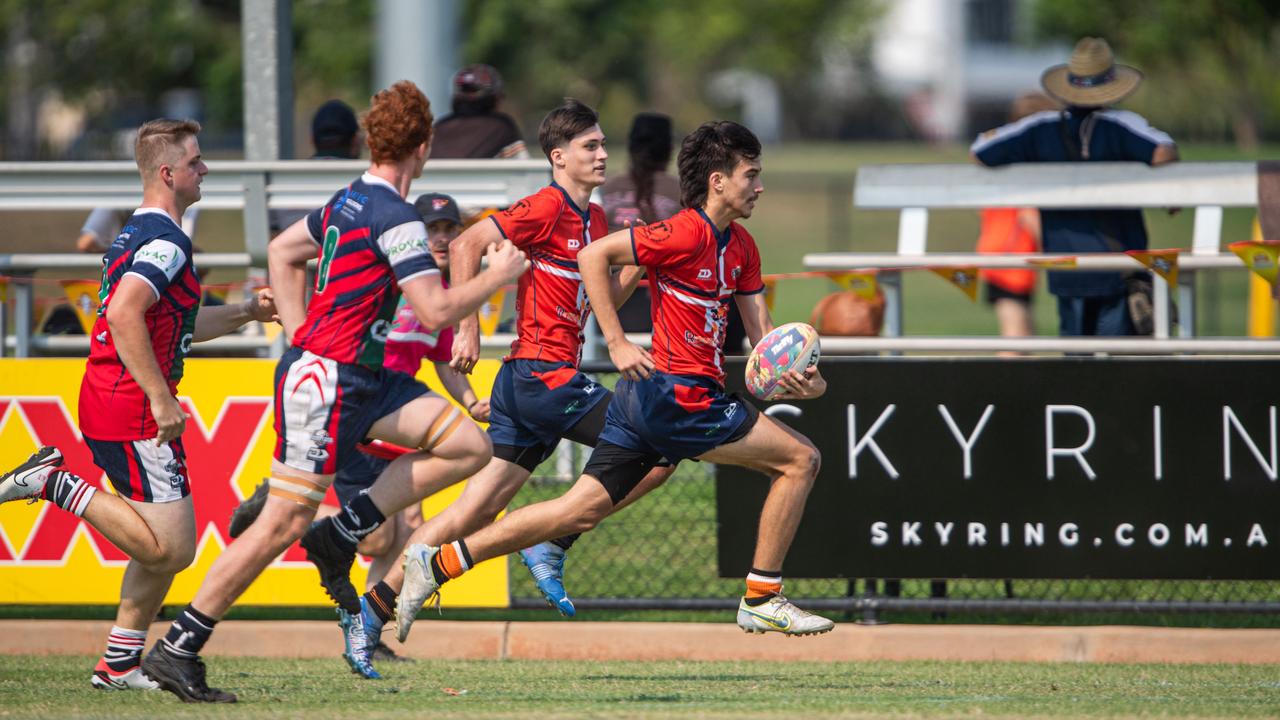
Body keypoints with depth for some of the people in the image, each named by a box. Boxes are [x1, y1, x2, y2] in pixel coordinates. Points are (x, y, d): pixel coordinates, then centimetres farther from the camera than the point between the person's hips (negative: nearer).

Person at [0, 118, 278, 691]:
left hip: (106, 406, 10)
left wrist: (245, 312, 27)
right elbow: (124, 316, -27)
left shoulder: (137, 234, 19)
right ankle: (55, 484, -9)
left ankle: (119, 664, 13)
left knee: (165, 547, 13)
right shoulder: (165, 239, -13)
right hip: (134, 413, -10)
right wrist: (162, 398, -26)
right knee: (169, 548, -13)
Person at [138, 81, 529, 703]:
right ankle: (177, 649, -4)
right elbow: (436, 311, -19)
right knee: (284, 521, -8)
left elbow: (281, 251, 24)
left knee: (468, 447, 3)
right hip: (324, 379, -10)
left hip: (364, 378, 10)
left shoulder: (349, 202, 12)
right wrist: (496, 277, -4)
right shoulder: (396, 219, -17)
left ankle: (343, 534, 2)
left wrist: (300, 333, 20)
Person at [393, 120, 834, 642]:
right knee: (800, 459, -2)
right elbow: (594, 256, -15)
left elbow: (761, 330, 14)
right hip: (675, 396, -9)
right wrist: (616, 343, -19)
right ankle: (762, 599, 3)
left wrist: (798, 376, -5)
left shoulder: (740, 246, 15)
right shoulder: (688, 233, -14)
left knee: (582, 510, 7)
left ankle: (439, 563, 5)